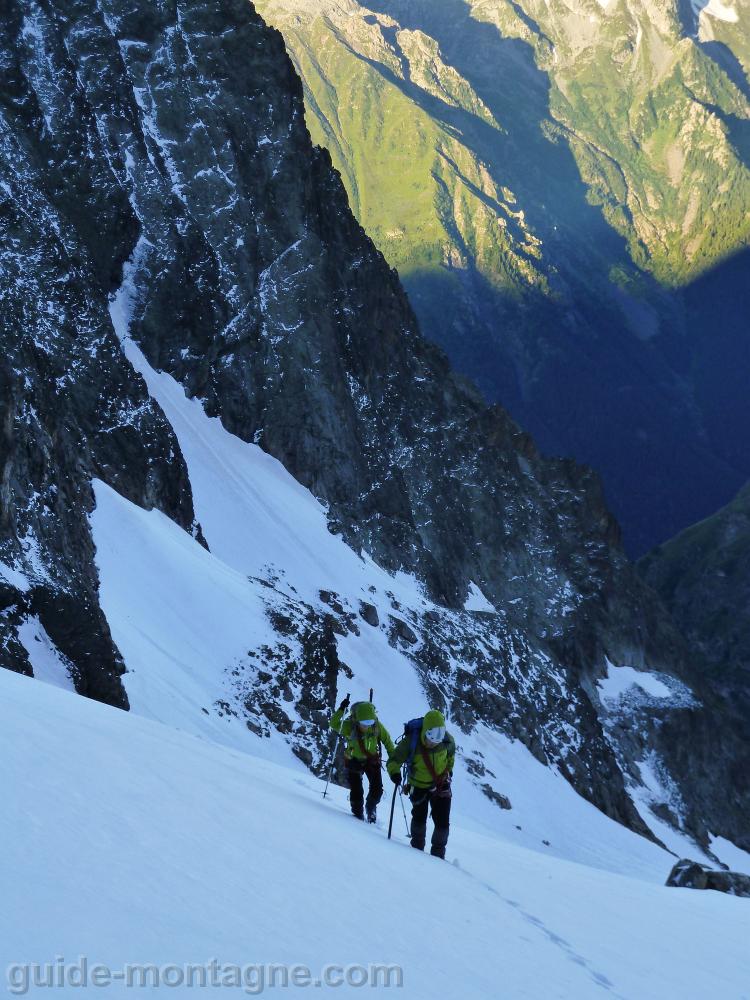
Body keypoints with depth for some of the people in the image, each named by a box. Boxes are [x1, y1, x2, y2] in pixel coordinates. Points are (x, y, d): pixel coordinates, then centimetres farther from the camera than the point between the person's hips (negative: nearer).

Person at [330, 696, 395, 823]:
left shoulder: (377, 726, -20)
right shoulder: (349, 726, -25)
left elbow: (387, 741, -6)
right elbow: (334, 724, -35)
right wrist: (341, 710, -48)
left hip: (372, 759, 2)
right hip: (354, 760, -2)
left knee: (377, 788, -3)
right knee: (356, 790, -5)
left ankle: (371, 808, 27)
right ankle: (358, 814, 20)